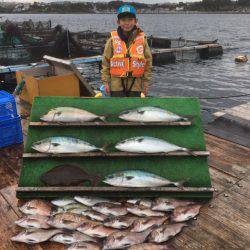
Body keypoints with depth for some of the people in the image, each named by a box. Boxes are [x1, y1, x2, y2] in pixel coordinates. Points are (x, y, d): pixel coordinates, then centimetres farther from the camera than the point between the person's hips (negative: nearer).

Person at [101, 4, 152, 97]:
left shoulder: (142, 40, -2)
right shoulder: (112, 40, -3)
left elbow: (148, 63, 3)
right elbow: (105, 63, 1)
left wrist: (146, 83, 2)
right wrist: (106, 82, -2)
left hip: (135, 83, 1)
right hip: (117, 83, -1)